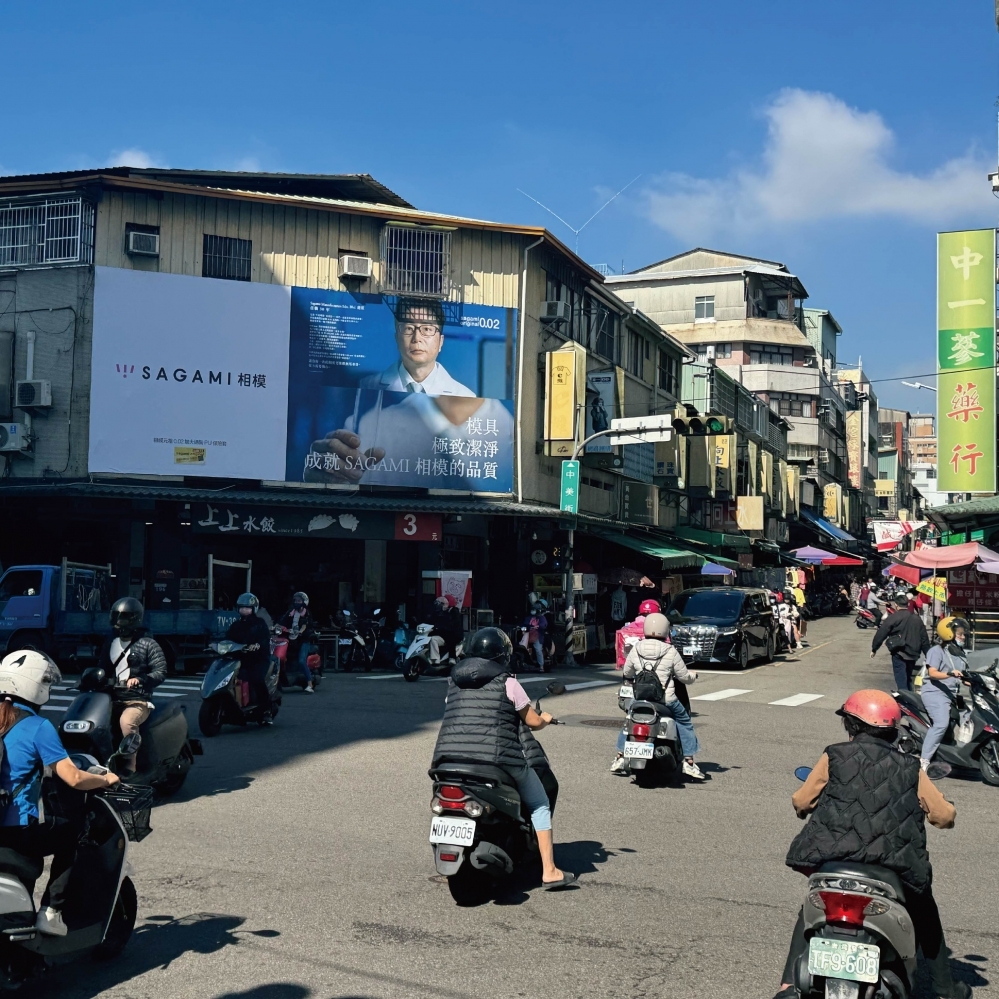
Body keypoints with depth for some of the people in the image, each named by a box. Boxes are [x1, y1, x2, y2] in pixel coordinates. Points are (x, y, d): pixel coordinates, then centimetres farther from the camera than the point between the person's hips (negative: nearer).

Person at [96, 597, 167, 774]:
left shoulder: (148, 644, 1)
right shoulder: (110, 642, 21)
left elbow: (161, 672, -6)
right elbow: (102, 667, 23)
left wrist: (140, 680, -23)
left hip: (138, 701, -6)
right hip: (112, 698, 7)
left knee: (127, 721, -36)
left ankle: (129, 768, -36)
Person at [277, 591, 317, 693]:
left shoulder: (306, 613, 3)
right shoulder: (290, 612, 15)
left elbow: (305, 625, -13)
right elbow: (282, 622, 6)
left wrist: (300, 632, -33)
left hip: (304, 639, -6)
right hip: (291, 639, 6)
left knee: (302, 661, -23)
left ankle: (310, 685, -25)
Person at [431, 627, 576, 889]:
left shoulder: (454, 681, 13)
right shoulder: (507, 683, -1)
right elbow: (534, 722, 4)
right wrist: (546, 718, 26)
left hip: (449, 757, 5)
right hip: (498, 758, -4)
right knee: (539, 805, 15)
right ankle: (549, 871, 13)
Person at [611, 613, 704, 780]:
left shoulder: (636, 650, 0)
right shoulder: (671, 652, -8)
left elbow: (627, 673, 13)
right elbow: (684, 677, 0)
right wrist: (692, 674, 23)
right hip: (666, 701, -3)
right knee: (685, 723, 16)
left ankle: (620, 758, 23)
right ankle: (689, 763, 9)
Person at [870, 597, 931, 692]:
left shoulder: (893, 618, -9)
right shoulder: (916, 618, 11)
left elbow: (881, 634, -9)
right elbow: (924, 638, 15)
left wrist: (874, 649, 1)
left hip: (899, 653, -6)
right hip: (913, 653, 6)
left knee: (901, 681, -5)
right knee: (908, 679, 21)